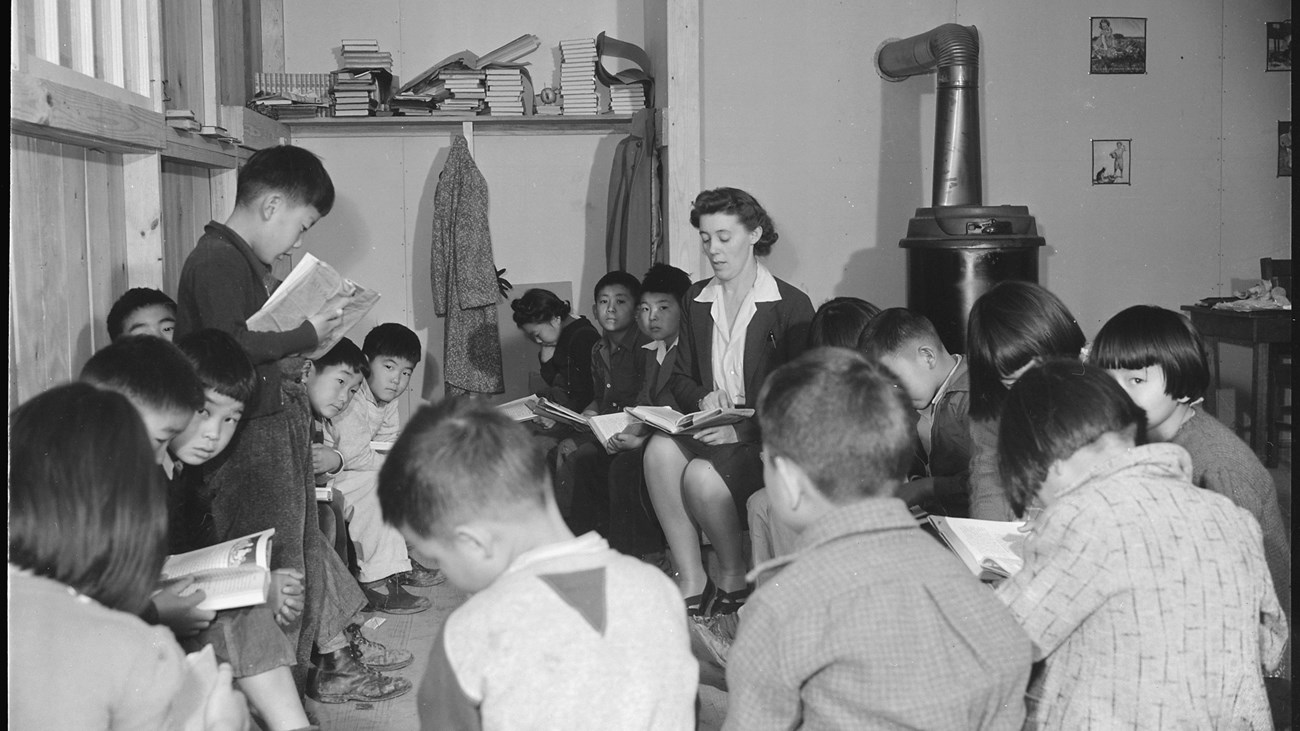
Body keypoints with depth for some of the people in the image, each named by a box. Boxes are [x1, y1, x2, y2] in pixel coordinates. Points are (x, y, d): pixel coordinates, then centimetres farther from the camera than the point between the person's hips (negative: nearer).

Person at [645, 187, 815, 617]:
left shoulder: (791, 306, -5)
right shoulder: (696, 300, 12)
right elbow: (681, 378, 17)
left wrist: (740, 429, -22)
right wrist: (703, 400, -7)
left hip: (767, 439, -5)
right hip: (709, 430, 5)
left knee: (702, 476, -31)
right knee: (660, 449, -27)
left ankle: (735, 578, -2)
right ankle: (690, 579, -18)